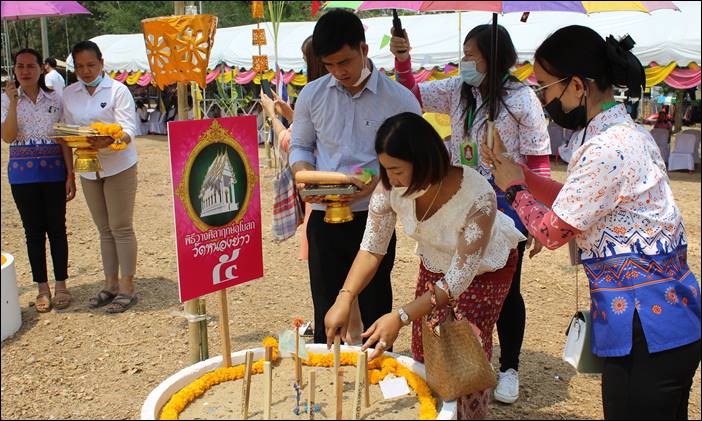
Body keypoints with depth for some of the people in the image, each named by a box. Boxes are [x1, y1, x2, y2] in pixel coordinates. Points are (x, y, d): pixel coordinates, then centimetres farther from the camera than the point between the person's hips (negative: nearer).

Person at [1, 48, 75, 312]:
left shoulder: (55, 99, 2)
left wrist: (70, 175, -3)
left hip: (54, 172, 0)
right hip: (23, 174, 1)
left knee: (57, 229, 4)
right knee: (33, 231, 6)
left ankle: (61, 285, 16)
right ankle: (42, 288, 17)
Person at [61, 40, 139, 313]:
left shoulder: (117, 90, -8)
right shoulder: (69, 94, 8)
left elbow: (128, 129, -15)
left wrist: (109, 141, -35)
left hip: (118, 166, -5)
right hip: (88, 168, 5)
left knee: (121, 228, -2)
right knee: (104, 229, 12)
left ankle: (127, 288, 5)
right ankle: (111, 285, 22)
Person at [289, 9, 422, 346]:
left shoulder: (399, 99, -5)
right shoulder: (312, 96, 3)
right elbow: (300, 147, 13)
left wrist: (377, 182, -19)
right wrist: (305, 176, -9)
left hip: (373, 217, -2)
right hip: (324, 219, 2)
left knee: (375, 311, 11)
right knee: (326, 314, 12)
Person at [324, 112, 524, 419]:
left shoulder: (478, 198, -41)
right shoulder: (391, 187, -28)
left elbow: (459, 278, -34)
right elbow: (372, 248, -20)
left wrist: (401, 317, -41)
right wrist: (344, 299, -34)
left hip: (483, 268, -4)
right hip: (434, 263, 4)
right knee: (424, 351, 8)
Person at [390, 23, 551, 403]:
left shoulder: (522, 99, -11)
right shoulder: (458, 90, 4)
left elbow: (539, 164, -11)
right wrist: (402, 59, -3)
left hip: (506, 210, -4)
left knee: (506, 290, 9)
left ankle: (509, 369, 27)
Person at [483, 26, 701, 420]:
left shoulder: (605, 151, -23)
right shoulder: (631, 134, 8)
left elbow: (552, 232, -13)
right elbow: (575, 201, 15)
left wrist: (514, 189, 3)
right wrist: (517, 171, 13)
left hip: (645, 332, -10)